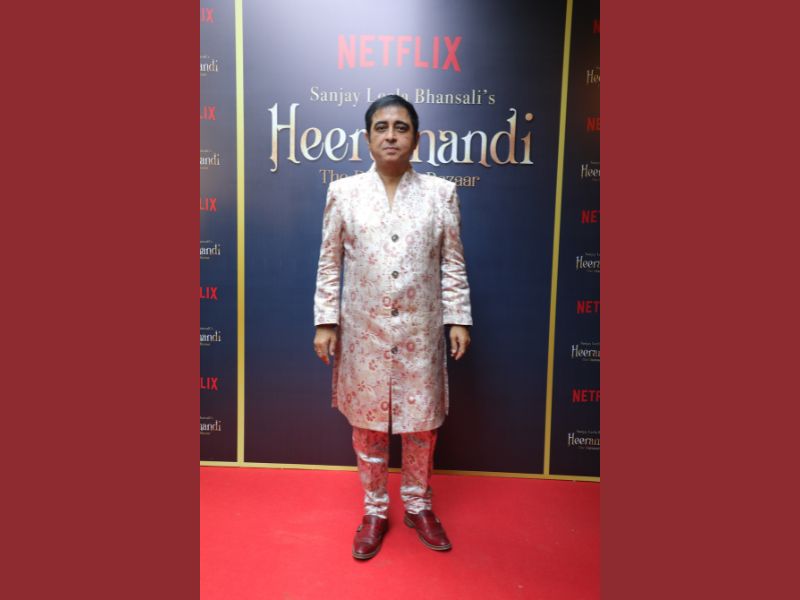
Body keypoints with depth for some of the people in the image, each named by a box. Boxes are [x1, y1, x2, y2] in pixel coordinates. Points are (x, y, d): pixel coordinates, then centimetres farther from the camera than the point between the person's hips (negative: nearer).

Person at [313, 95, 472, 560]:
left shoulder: (441, 193, 0)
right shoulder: (344, 192, -1)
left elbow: (453, 263, 3)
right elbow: (330, 264, 3)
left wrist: (459, 318, -2)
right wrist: (326, 321, -1)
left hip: (421, 331, 0)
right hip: (364, 330, 0)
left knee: (422, 422, 12)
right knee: (368, 423, 12)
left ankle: (419, 506, 35)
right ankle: (375, 511, 33)